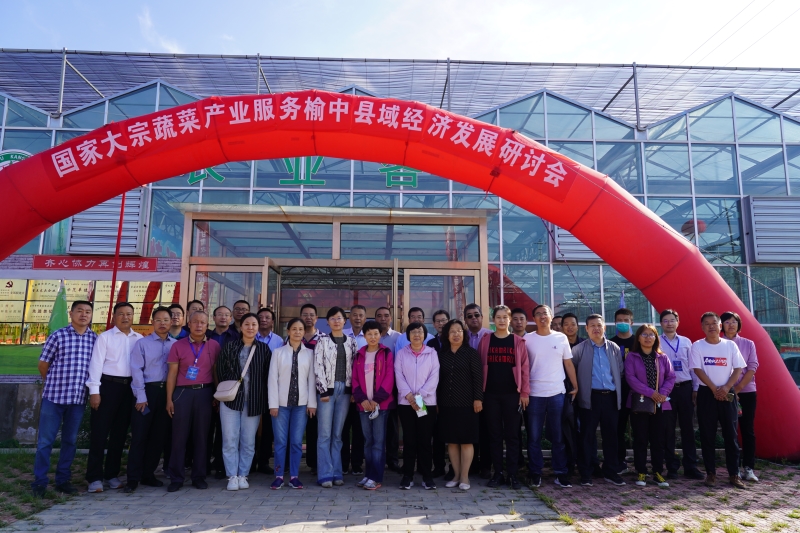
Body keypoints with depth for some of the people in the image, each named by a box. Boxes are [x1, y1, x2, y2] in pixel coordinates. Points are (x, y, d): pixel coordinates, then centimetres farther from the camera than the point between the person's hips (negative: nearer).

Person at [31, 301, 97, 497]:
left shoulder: (95, 339, 4)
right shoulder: (58, 336, -5)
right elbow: (43, 364, 3)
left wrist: (91, 387, 9)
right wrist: (54, 383, 12)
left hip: (79, 398, 3)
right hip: (54, 395, -3)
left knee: (70, 441, 11)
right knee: (45, 440, 4)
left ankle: (63, 480, 22)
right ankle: (40, 481, 15)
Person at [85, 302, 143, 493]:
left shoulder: (139, 339, 8)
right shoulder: (104, 337, 0)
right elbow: (96, 364, -5)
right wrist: (94, 391, -11)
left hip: (129, 387, 3)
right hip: (108, 385, -3)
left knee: (120, 432, 11)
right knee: (100, 431, 0)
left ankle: (111, 474, 23)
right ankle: (94, 477, 9)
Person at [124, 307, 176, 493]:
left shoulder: (176, 345, 6)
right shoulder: (142, 343, 1)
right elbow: (136, 370, -4)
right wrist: (141, 397, -9)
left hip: (167, 392, 3)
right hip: (147, 390, -3)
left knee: (159, 436, 9)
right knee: (140, 435, 0)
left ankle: (148, 475, 22)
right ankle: (133, 478, 10)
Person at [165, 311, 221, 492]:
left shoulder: (214, 346, 4)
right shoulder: (178, 346, 3)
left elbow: (216, 372, 6)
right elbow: (172, 374, 2)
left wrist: (216, 395, 1)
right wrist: (169, 399, -2)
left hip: (204, 392, 1)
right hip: (183, 392, 0)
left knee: (201, 435, 6)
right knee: (179, 435, 2)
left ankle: (199, 477, 15)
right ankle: (176, 478, 12)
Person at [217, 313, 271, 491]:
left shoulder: (264, 349, 2)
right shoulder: (229, 346, 3)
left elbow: (267, 376, 3)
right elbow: (220, 371, 4)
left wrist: (264, 399, -1)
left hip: (253, 402, 0)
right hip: (231, 399, 0)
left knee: (248, 442, 7)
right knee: (230, 440, 2)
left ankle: (243, 475, 19)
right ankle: (232, 476, 12)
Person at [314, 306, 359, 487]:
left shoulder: (351, 341, 10)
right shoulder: (322, 341, 1)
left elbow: (355, 366, 9)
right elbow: (318, 367, -4)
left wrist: (353, 390, 2)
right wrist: (323, 390, -10)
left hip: (345, 389, 3)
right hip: (327, 389, -3)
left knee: (338, 434, 8)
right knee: (325, 434, -3)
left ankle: (337, 473, 14)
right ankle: (325, 475, 3)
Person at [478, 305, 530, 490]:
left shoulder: (518, 341, 3)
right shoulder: (485, 340, 4)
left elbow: (524, 368, 1)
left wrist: (525, 392, -4)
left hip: (512, 394, -1)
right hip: (491, 394, 1)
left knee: (512, 435, 4)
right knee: (494, 434, 7)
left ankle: (512, 474, 12)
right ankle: (498, 473, 15)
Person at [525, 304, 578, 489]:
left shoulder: (561, 338, 4)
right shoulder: (527, 339, 0)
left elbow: (568, 364, 8)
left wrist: (575, 386, 4)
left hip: (557, 393, 1)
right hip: (534, 394, -1)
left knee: (558, 437, 9)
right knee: (534, 437, 5)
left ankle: (561, 473, 18)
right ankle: (535, 473, 15)